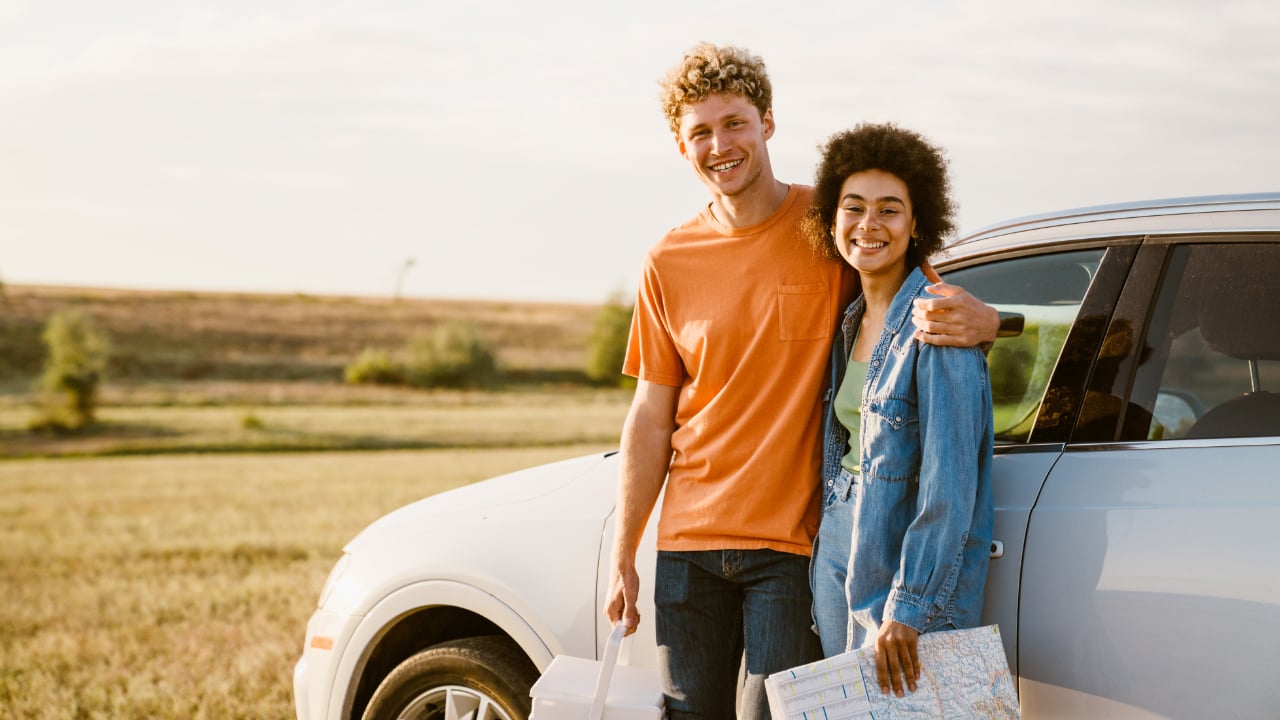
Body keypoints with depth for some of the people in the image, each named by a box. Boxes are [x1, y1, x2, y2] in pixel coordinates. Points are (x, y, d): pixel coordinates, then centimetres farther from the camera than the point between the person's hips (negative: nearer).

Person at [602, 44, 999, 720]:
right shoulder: (670, 262, 5)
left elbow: (930, 306, 0)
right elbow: (650, 420, 8)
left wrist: (979, 320, -26)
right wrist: (622, 558, 6)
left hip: (792, 544, -3)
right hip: (689, 544, 3)